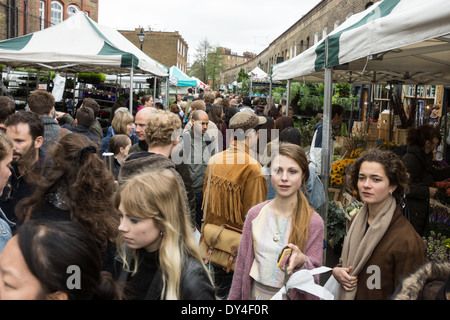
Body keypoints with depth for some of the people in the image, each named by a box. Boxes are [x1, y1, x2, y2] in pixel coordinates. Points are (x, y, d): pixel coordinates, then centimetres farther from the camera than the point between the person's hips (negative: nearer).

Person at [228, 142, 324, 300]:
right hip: (256, 293, 2)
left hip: (292, 296, -2)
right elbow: (241, 264, 1)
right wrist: (233, 297, 1)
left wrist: (301, 262, -29)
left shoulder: (313, 222, -13)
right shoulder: (255, 214, -6)